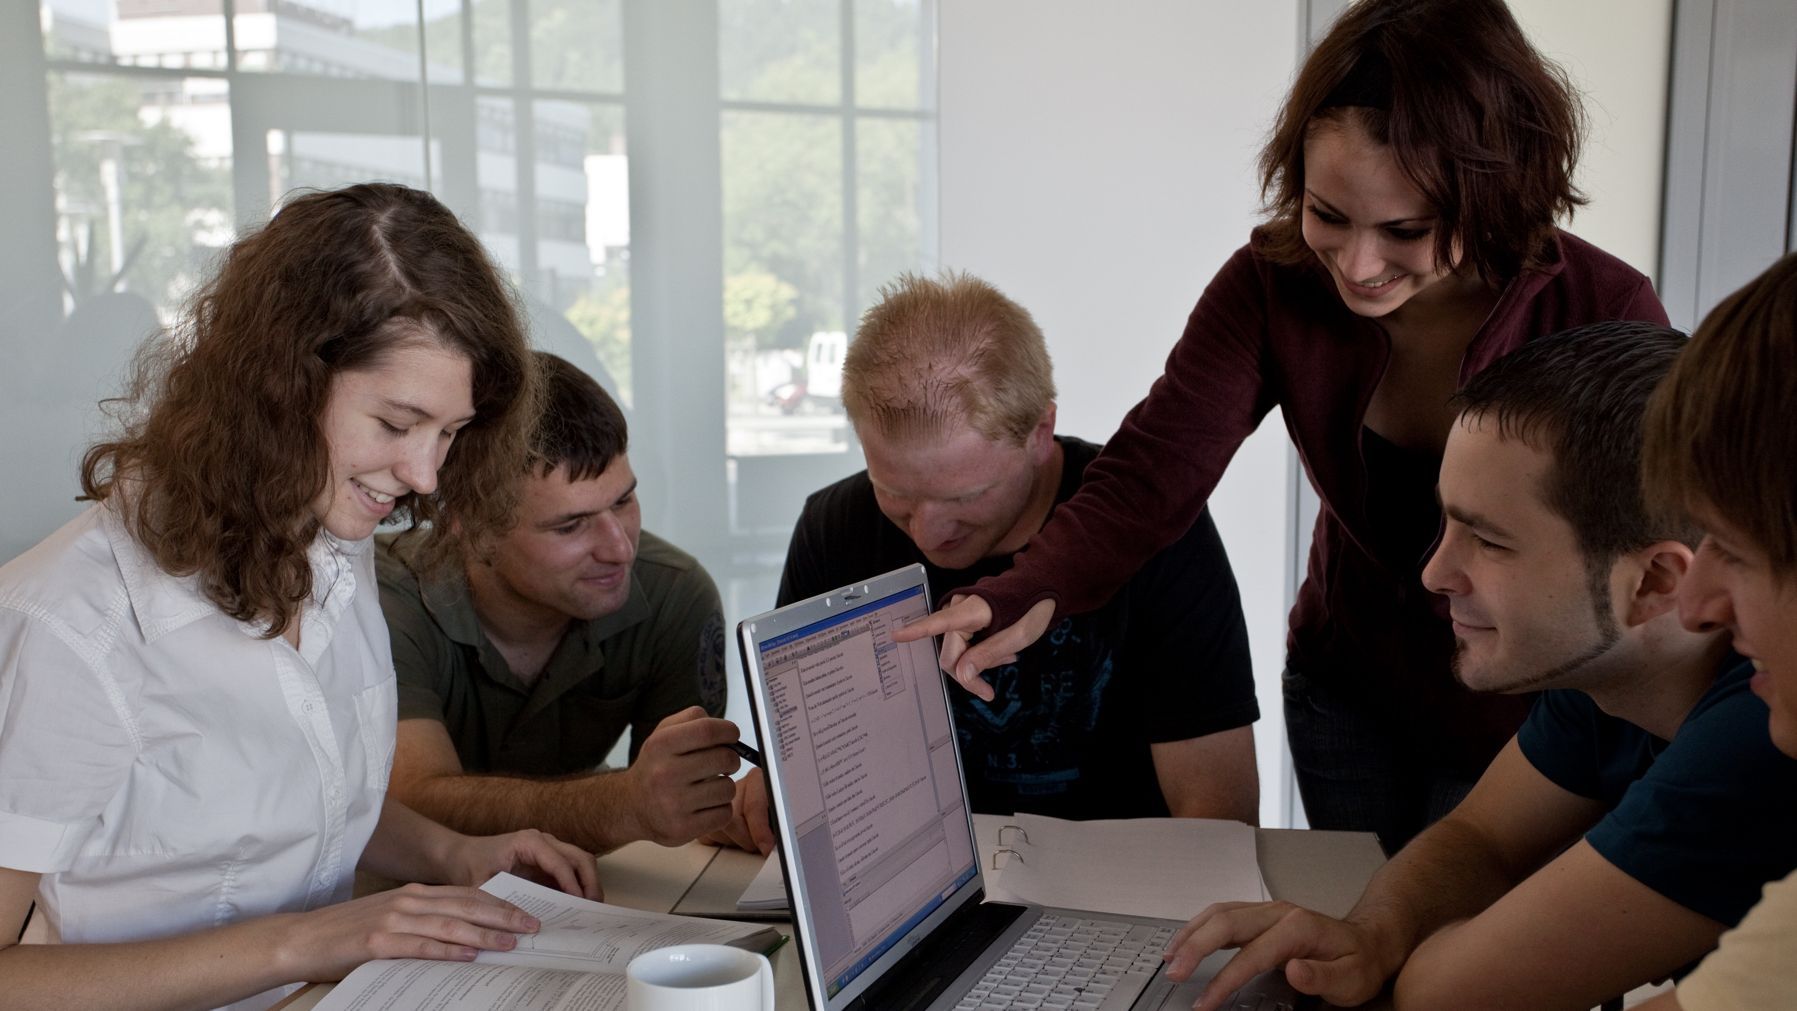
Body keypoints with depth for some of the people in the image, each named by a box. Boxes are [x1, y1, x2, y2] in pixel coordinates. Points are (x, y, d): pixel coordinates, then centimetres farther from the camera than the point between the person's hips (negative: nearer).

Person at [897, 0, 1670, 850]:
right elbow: (1152, 469, -27)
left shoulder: (1606, 316, -25)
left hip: (1521, 724, -3)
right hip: (1342, 684, 3)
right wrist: (1027, 597, -44)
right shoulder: (1272, 284, -18)